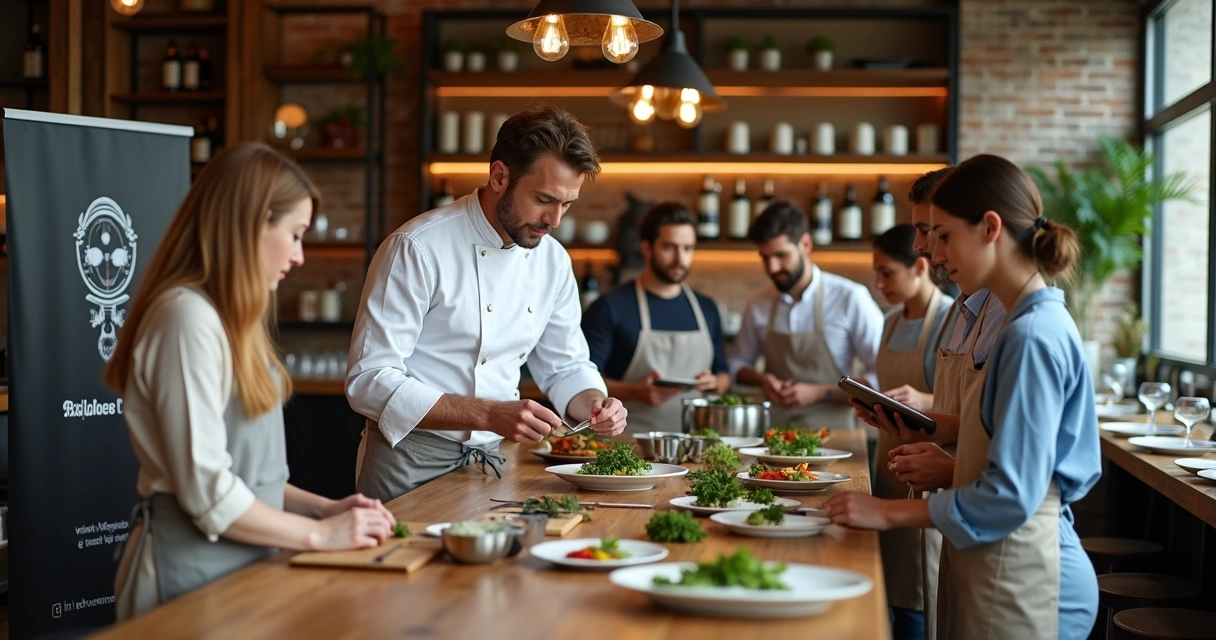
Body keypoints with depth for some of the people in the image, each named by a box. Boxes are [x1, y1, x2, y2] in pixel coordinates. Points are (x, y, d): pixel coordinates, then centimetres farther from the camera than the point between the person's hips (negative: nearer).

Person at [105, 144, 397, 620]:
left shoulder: (227, 318, 13)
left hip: (240, 563, 9)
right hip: (196, 574, -9)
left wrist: (324, 507, 4)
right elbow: (208, 492, -20)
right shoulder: (189, 319, -17)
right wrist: (318, 534, -11)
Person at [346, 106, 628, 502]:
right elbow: (369, 382, -19)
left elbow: (566, 367, 17)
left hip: (495, 462, 5)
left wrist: (594, 403, -5)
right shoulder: (417, 249, -15)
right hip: (413, 466, -5)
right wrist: (488, 415, -27)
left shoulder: (553, 260, 5)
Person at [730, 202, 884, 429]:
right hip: (772, 432, 4)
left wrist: (818, 393, -11)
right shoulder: (757, 304, 7)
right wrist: (761, 380, 2)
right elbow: (739, 364, 23)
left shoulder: (850, 298, -6)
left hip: (829, 432, -3)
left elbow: (882, 377, -4)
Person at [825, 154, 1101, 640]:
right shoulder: (1038, 321, 10)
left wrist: (890, 513, -16)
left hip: (1017, 577, -9)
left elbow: (1010, 495, -22)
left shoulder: (1032, 335, -19)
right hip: (1011, 564, 9)